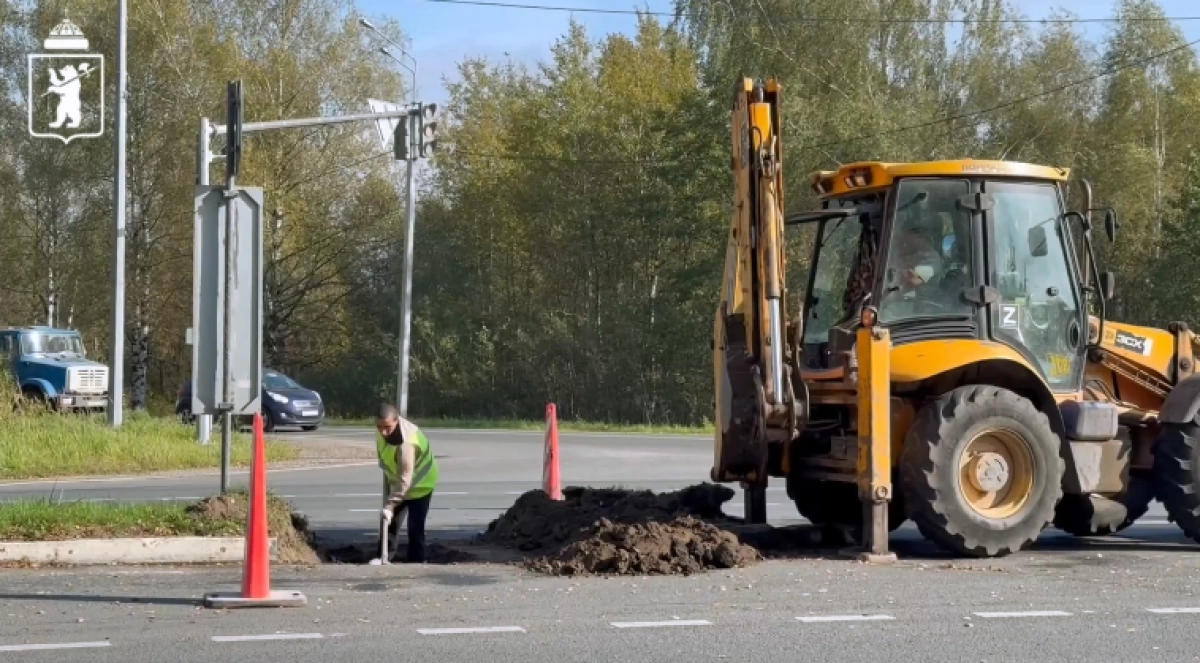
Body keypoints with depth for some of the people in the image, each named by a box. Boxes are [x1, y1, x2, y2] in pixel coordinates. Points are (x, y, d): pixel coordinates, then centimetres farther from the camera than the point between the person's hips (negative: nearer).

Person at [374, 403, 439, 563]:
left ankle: (415, 562, 4)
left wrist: (390, 505, -40)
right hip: (397, 481, 8)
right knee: (387, 521, 16)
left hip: (419, 485, -8)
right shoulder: (386, 429, -16)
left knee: (415, 527, -7)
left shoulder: (407, 443, -41)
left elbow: (405, 479, -39)